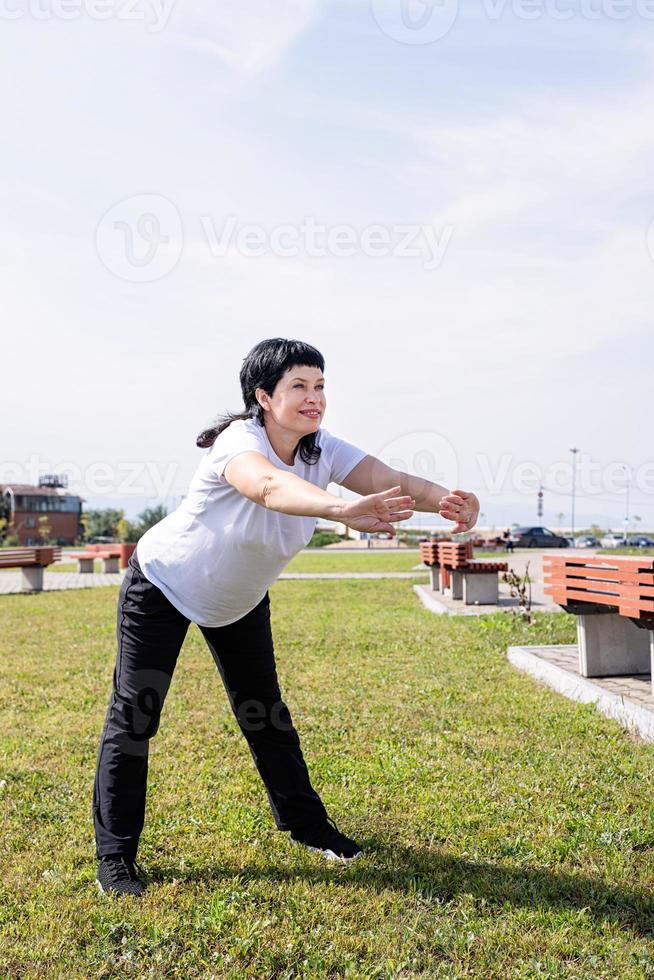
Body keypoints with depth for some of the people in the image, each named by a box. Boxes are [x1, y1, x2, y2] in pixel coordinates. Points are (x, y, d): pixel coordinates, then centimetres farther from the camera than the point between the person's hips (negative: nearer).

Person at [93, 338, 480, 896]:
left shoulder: (323, 451, -16)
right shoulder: (239, 442, -35)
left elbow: (392, 480, -31)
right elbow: (268, 485, -58)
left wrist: (445, 501, -53)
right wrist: (341, 509, -77)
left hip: (240, 600, 6)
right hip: (162, 587, -5)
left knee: (266, 712, 12)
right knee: (134, 715, -3)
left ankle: (305, 823, 29)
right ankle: (115, 854, 14)